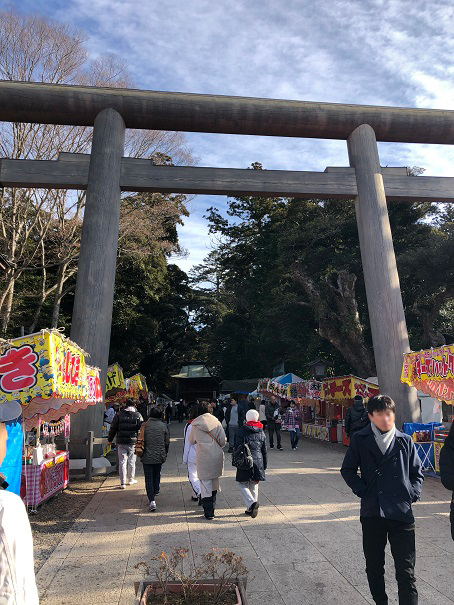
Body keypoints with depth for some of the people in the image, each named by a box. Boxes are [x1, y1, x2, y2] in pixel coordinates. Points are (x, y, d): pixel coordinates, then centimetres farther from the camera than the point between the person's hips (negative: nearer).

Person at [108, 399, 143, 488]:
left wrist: (110, 440, 14)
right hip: (133, 442, 0)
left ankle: (123, 483, 4)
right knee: (131, 461, 14)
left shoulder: (119, 415, 2)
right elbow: (141, 429, -1)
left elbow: (113, 428, 5)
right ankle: (131, 479, 27)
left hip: (121, 442, 1)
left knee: (122, 462, 5)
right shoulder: (138, 415, -1)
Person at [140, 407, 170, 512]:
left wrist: (141, 454, 17)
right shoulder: (163, 426, -3)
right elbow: (167, 442, 3)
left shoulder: (145, 425, -6)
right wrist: (165, 454, 18)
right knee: (157, 476, 20)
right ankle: (155, 493, 32)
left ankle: (152, 500, -7)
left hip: (147, 457, -1)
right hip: (159, 456, 2)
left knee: (149, 479, 2)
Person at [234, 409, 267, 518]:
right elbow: (264, 451, 11)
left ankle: (251, 503, -16)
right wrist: (264, 466, 18)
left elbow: (237, 448, -5)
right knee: (254, 486, 13)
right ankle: (251, 508, 19)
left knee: (243, 484, 5)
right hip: (258, 462, 4)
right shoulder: (261, 432, 6)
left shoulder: (241, 431, -5)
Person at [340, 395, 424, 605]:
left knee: (406, 572, 3)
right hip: (372, 513, 1)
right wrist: (362, 490, -6)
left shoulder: (405, 441, 1)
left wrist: (412, 494, -2)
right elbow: (347, 470, 6)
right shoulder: (360, 440, -3)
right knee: (374, 566, 17)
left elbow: (417, 473, 13)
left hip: (402, 514, 0)